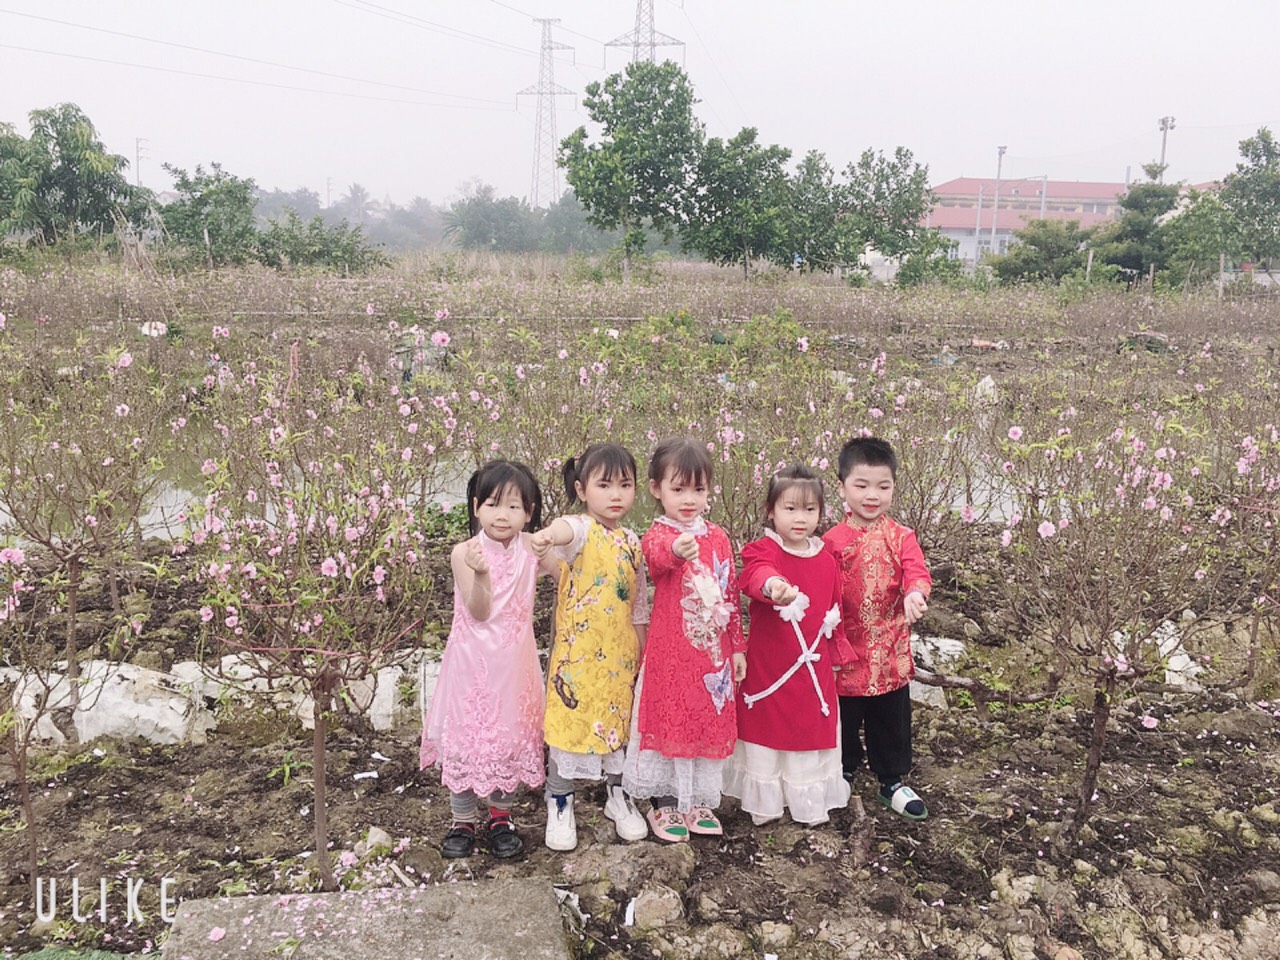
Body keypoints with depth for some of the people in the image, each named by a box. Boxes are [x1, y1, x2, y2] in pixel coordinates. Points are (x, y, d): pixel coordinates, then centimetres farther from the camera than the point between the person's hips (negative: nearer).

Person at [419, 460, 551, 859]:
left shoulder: (531, 548, -3)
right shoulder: (465, 552, -11)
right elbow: (479, 612, -17)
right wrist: (480, 573, -35)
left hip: (514, 662, 2)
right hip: (472, 661, -2)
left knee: (511, 736, 11)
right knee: (465, 737, 6)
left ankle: (501, 818, 30)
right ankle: (463, 822, 24)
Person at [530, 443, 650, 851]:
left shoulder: (632, 543, 7)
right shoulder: (581, 530, -11)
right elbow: (566, 529, -39)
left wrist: (641, 651, 16)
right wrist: (549, 534, -62)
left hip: (620, 654, 5)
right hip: (578, 650, -5)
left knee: (619, 721, 15)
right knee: (570, 721, 1)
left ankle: (618, 796, 33)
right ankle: (560, 805, 16)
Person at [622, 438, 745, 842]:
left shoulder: (718, 538, 7)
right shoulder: (657, 535, -10)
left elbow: (731, 595, 12)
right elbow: (657, 557, -36)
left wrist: (737, 646, 11)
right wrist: (677, 551, -60)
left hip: (714, 651, 5)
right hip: (671, 651, -5)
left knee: (711, 722, 12)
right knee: (670, 720, 4)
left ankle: (698, 801, 28)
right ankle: (667, 805, 20)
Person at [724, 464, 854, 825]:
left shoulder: (826, 559, 4)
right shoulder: (763, 550, -13)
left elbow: (835, 610, 13)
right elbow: (757, 573, -38)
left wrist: (838, 652, 16)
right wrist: (772, 585, -61)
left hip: (814, 666, 4)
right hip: (768, 664, -4)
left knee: (813, 727, 13)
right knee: (767, 726, 9)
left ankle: (809, 801, 30)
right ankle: (764, 802, 25)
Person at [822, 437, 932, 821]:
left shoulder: (901, 537, -2)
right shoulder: (833, 541, -6)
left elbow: (917, 571, -17)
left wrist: (915, 593, -39)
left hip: (891, 652, 1)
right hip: (846, 652, -1)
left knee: (892, 721, 14)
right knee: (844, 719, 14)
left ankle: (892, 781, 31)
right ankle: (844, 772, 35)